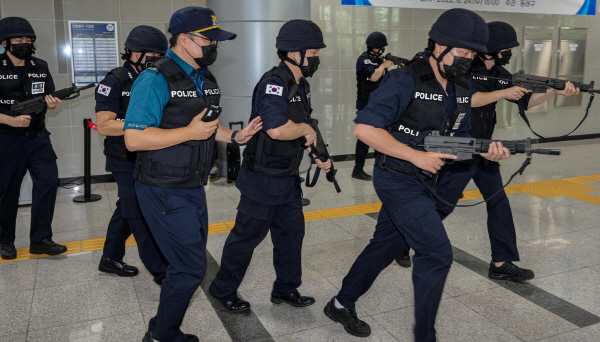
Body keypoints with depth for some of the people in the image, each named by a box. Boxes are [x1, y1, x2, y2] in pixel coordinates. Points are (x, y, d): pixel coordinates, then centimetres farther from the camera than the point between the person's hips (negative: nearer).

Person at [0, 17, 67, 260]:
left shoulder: (41, 67, 6)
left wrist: (52, 104, -14)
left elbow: (49, 98, 9)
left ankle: (40, 239, 2)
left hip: (37, 137, 3)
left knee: (49, 181, -8)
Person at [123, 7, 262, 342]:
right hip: (165, 193, -9)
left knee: (190, 263, 17)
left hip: (193, 188, 9)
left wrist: (234, 136, 6)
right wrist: (190, 132, -24)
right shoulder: (156, 79, -17)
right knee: (191, 267, -5)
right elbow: (134, 138, -23)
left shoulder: (206, 79, 11)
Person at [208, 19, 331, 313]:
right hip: (263, 180, -9)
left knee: (292, 233, 15)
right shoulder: (274, 83, -21)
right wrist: (307, 130, -17)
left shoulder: (301, 85, 11)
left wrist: (319, 155, 8)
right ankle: (223, 290, 25)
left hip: (288, 179, 9)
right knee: (247, 236, 5)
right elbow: (277, 129, -34)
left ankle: (286, 289, 32)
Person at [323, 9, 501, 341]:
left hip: (422, 183, 8)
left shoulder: (461, 91, 8)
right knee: (437, 253, -7)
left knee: (385, 245, 17)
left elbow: (457, 138, 17)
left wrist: (483, 150, -6)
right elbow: (364, 128, -22)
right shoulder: (405, 81, -17)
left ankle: (342, 305, 35)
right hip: (398, 181, -8)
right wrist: (417, 156, -23)